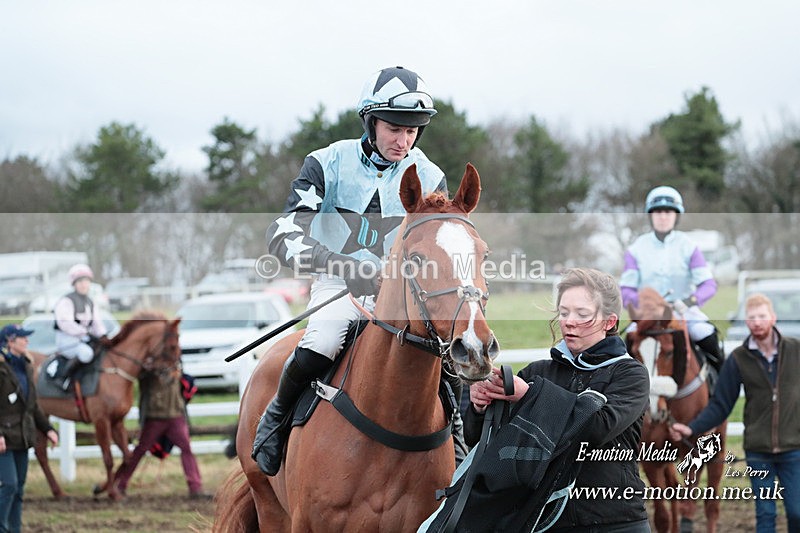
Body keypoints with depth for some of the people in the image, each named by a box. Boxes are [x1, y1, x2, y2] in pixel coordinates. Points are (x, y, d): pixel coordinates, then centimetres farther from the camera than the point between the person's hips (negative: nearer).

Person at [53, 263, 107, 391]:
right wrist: (86, 333, -23)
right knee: (86, 352, -37)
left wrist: (103, 336, -6)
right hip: (67, 340, -8)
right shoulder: (66, 301, -7)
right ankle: (65, 376, -23)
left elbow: (97, 323, 16)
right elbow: (65, 323, -18)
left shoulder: (91, 304, 19)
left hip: (85, 340, 8)